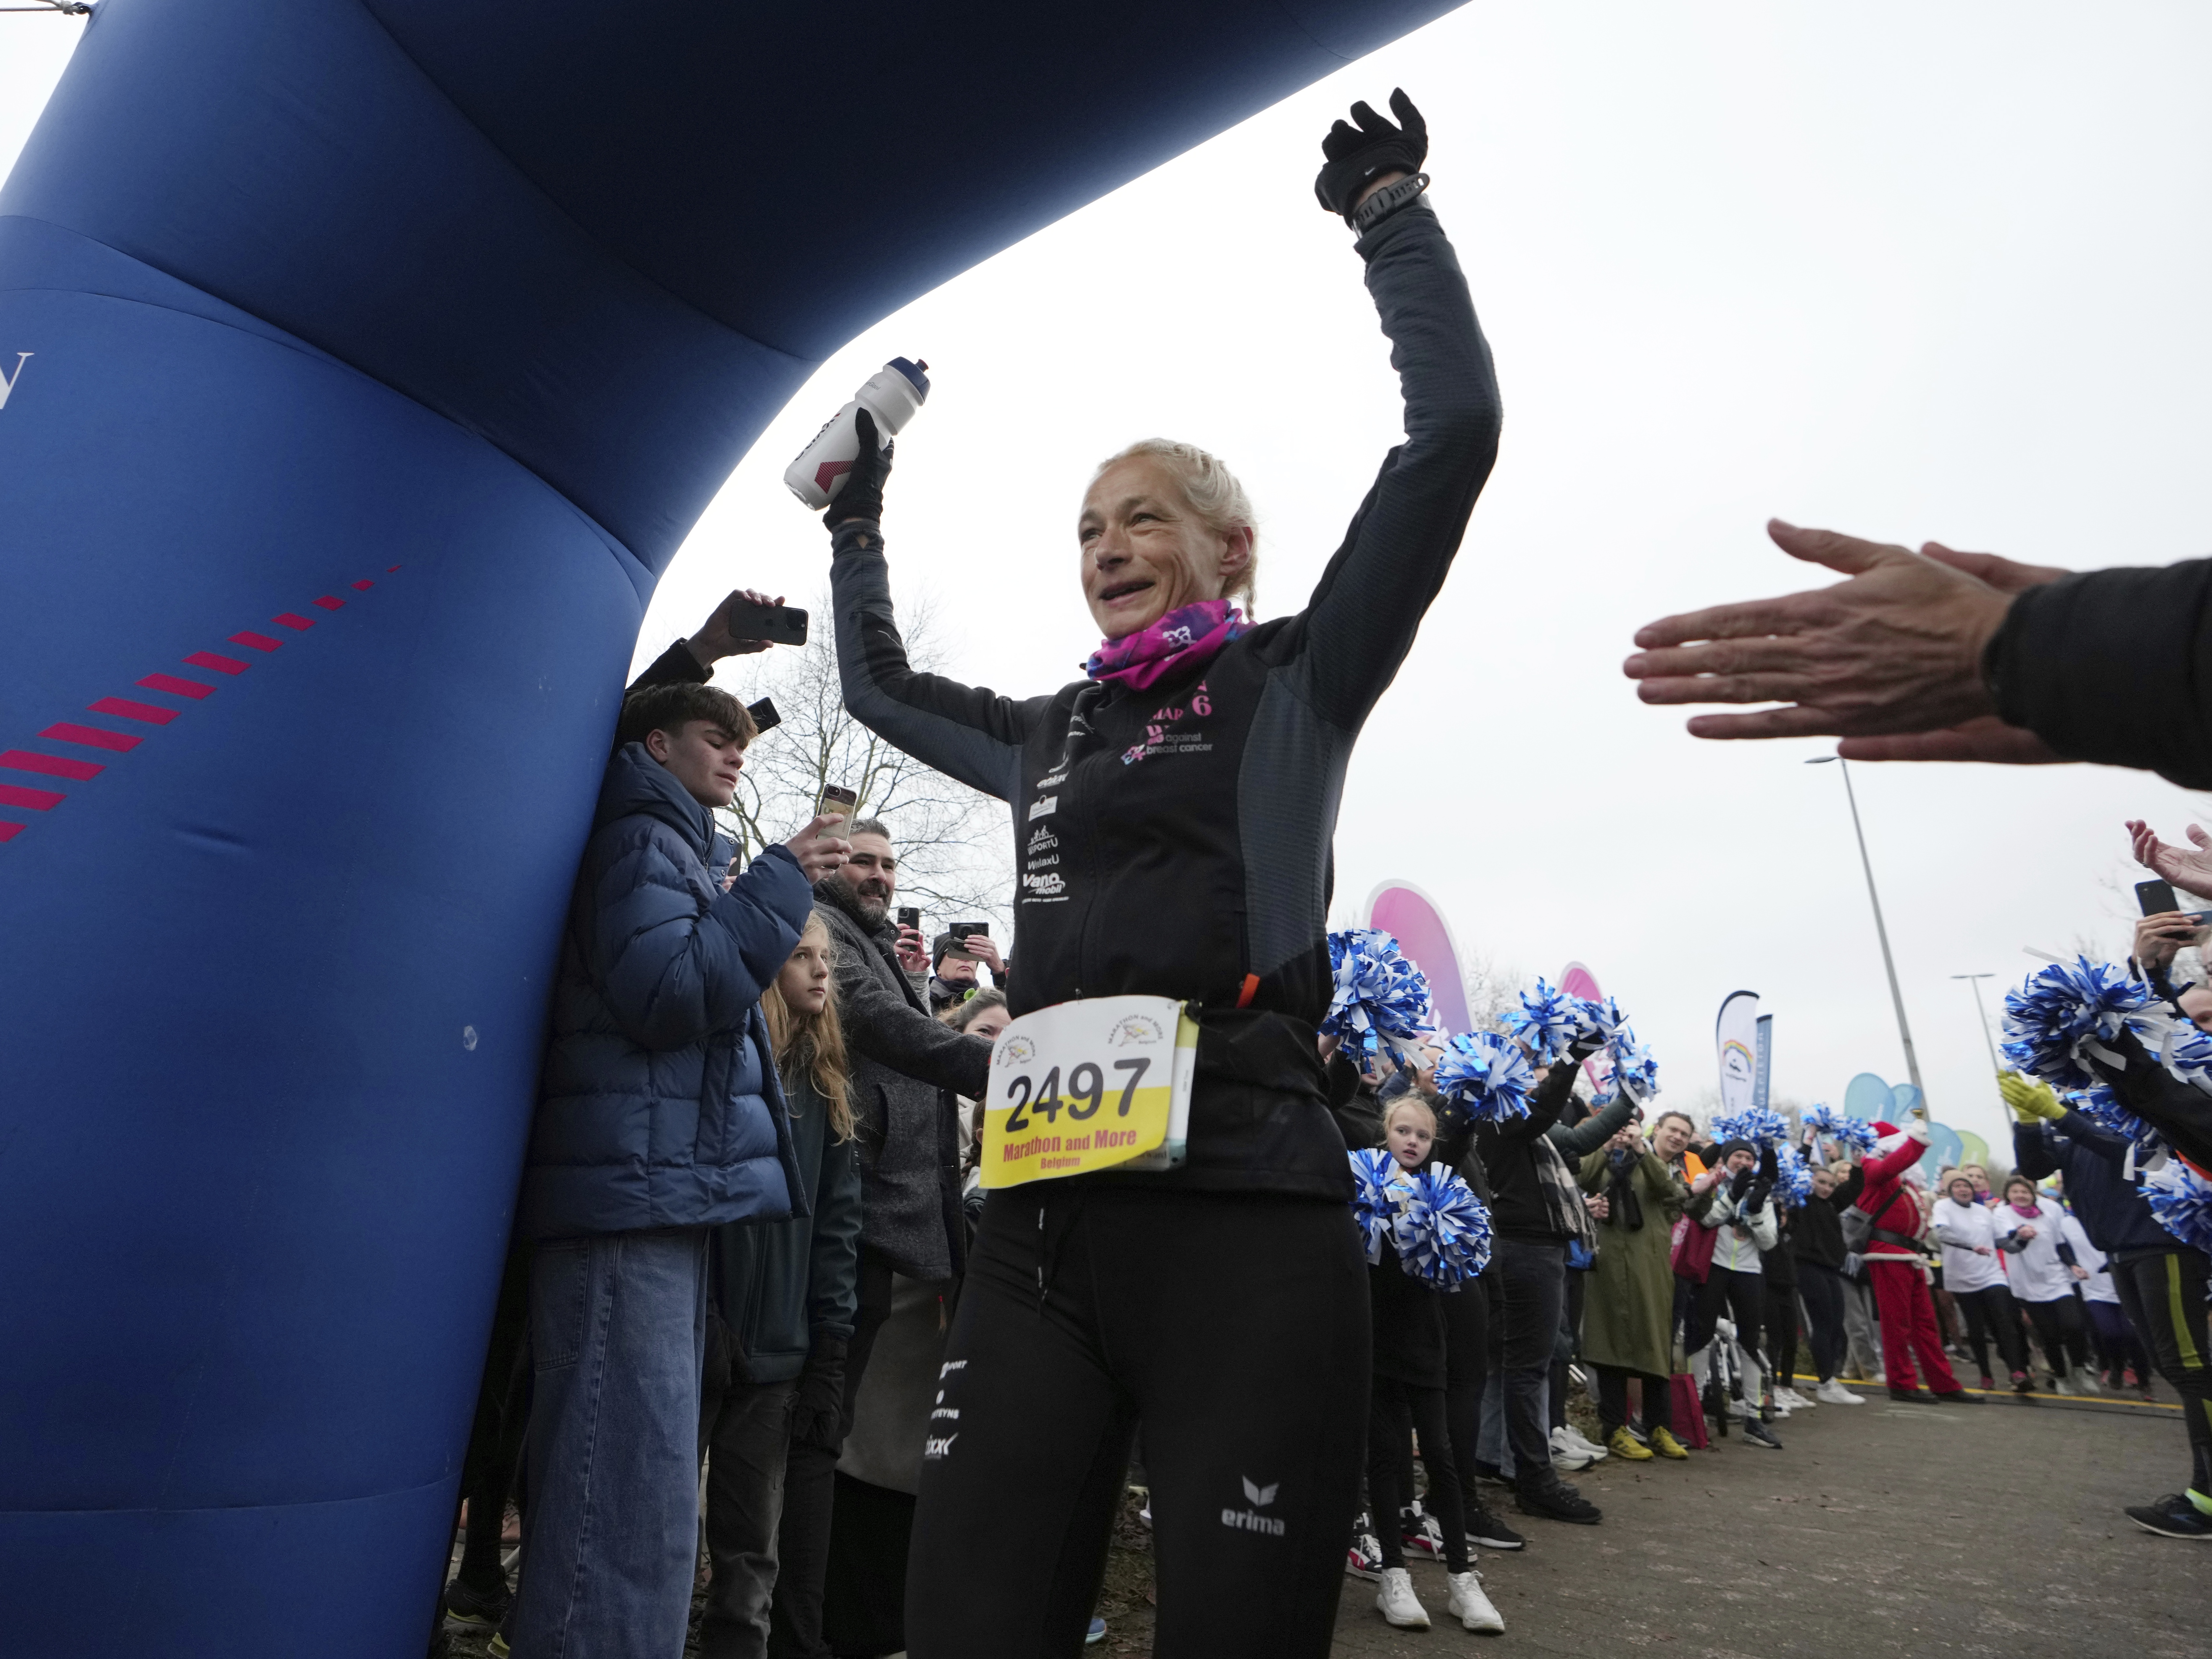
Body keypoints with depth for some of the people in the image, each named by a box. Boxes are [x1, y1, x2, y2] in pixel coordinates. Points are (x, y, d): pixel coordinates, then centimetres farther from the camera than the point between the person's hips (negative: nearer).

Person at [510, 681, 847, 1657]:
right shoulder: (640, 835, -4)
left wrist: (768, 896, 18)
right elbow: (668, 993, -17)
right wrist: (779, 885, -10)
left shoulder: (670, 844, 25)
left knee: (643, 1490, 15)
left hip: (663, 1196, 10)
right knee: (634, 1496, -10)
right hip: (634, 1188, -10)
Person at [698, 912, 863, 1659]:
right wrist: (698, 1322, -16)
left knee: (751, 1549, 11)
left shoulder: (827, 1088, 11)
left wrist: (832, 1347, 5)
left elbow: (838, 1224, 10)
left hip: (778, 1353, 5)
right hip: (697, 1343, -5)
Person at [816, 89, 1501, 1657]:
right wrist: (859, 523, 39)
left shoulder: (1295, 683, 5)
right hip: (1043, 1216, 5)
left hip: (1244, 1212, -5)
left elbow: (1456, 428, -2)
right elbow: (880, 688, 36)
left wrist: (1392, 213, 7)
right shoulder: (1051, 733, 20)